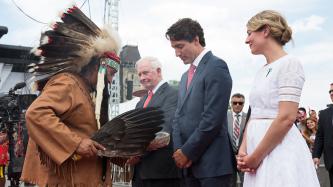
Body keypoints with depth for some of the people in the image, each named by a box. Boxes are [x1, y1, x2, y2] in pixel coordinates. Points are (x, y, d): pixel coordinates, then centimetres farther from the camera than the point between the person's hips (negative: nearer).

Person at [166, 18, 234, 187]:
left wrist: (187, 152, -11)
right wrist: (179, 150, 0)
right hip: (190, 163, 8)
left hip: (212, 162, -7)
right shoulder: (185, 76, 19)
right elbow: (179, 116, 15)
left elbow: (213, 118, -16)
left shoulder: (216, 67, -8)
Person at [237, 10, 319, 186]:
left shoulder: (289, 63, -10)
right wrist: (243, 150, 0)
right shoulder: (261, 71, 15)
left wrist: (256, 156, -15)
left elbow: (286, 118, -19)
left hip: (280, 151, -8)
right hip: (257, 151, 8)